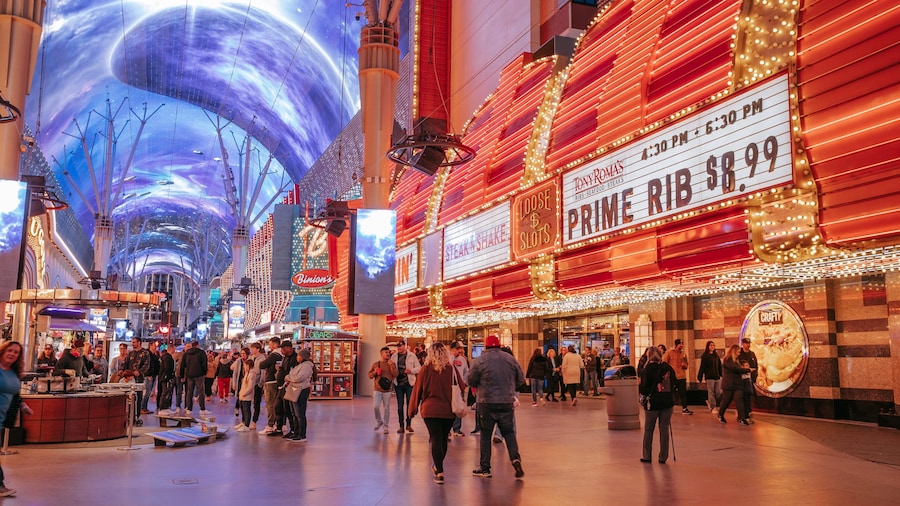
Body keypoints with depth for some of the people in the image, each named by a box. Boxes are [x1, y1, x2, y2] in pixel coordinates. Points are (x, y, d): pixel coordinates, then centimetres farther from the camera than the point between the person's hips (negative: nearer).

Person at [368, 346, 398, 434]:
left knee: (386, 408, 3)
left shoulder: (392, 364, 5)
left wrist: (391, 365, -13)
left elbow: (395, 375, -6)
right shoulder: (375, 364, 8)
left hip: (387, 390, 0)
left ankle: (385, 426, 14)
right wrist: (374, 372, -8)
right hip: (377, 390, 1)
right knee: (376, 406, -8)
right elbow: (369, 375, 11)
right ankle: (379, 421, 17)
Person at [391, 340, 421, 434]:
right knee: (400, 405, 5)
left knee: (410, 404, 4)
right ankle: (401, 426, 11)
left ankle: (408, 424, 17)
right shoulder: (394, 356, 6)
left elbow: (419, 367, 2)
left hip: (409, 383, -1)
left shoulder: (412, 355, 0)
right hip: (398, 383, 1)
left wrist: (411, 370, -15)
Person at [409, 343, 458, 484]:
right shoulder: (452, 369, -1)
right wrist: (456, 404, 23)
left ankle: (440, 472, -8)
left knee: (436, 440, 0)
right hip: (449, 410, 2)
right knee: (443, 439, 17)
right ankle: (438, 466, 35)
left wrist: (412, 409, 8)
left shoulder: (425, 370, -5)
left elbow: (417, 390, -1)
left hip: (430, 410, -2)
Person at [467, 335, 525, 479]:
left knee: (485, 435, 8)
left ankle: (485, 468, 12)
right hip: (507, 402, 2)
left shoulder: (480, 361, -9)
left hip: (487, 403, -2)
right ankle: (515, 458, -5)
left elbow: (471, 381, -4)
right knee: (509, 433, 14)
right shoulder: (510, 359, 1)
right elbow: (521, 379, 7)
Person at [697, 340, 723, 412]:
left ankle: (709, 402, 26)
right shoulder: (704, 356, -4)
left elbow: (720, 366, 16)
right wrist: (700, 377, -9)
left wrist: (721, 375, 9)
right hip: (709, 377, -6)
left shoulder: (716, 355, 13)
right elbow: (702, 367, -7)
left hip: (717, 377, 6)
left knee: (718, 393, 4)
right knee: (711, 392, -3)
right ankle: (713, 407, 4)